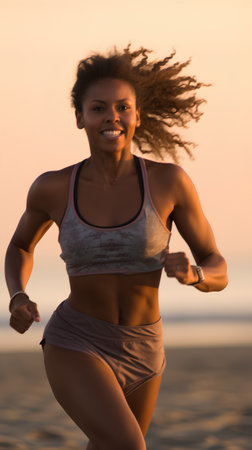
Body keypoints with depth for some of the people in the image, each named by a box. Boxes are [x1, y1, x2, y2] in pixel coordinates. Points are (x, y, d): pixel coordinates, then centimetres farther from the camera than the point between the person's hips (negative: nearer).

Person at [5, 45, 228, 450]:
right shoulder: (53, 188, -9)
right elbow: (20, 247, 13)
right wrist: (18, 300, -8)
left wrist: (191, 273, -27)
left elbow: (217, 272, -3)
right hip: (75, 348, -3)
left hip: (140, 355, 3)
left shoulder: (170, 181, -10)